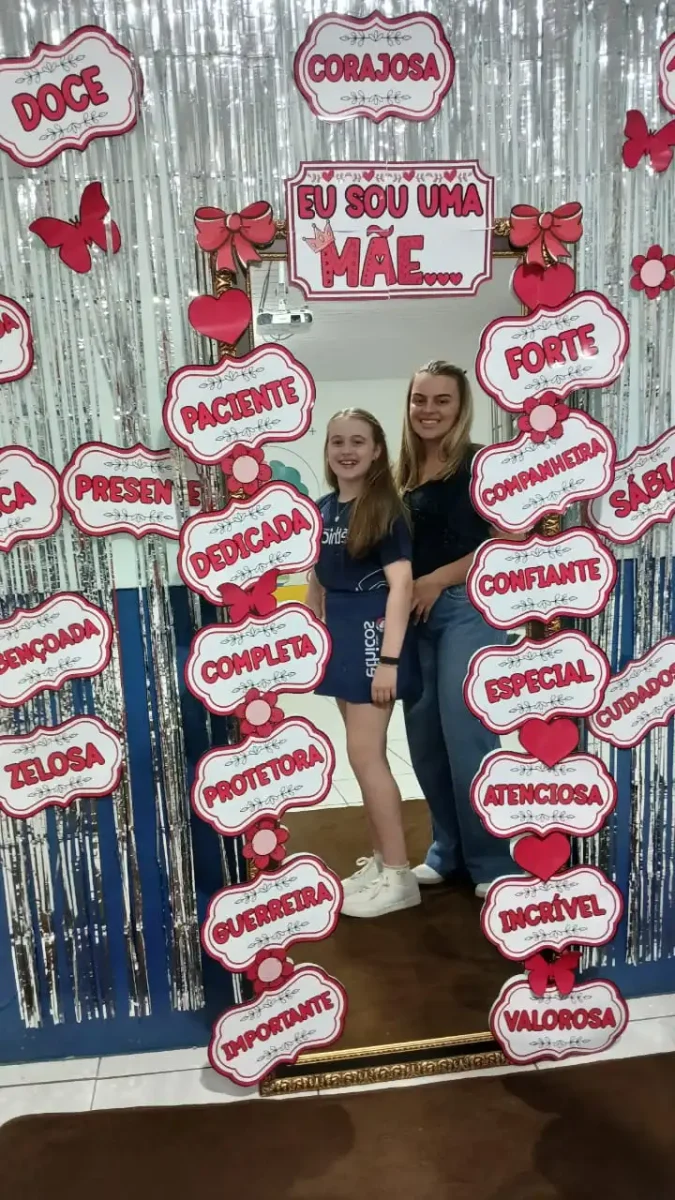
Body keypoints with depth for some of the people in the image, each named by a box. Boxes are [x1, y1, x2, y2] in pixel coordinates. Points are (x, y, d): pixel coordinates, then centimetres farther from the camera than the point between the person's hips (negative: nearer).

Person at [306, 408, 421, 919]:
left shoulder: (385, 508, -11)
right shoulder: (323, 509, 11)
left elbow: (401, 584, -17)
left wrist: (389, 658, -22)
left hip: (373, 634, -7)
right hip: (339, 636, 7)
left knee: (364, 754, -5)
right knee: (367, 753, 14)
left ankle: (399, 874, 8)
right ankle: (381, 857, 28)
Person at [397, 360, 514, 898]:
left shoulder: (480, 464, -5)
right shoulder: (406, 474, 14)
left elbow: (512, 541, -13)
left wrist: (440, 579, -14)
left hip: (469, 611, -7)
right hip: (417, 618, 7)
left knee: (467, 738, -4)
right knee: (425, 741, 11)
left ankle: (492, 862, 14)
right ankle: (449, 851, 28)